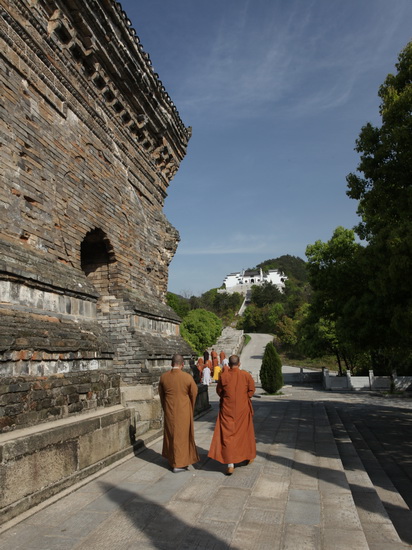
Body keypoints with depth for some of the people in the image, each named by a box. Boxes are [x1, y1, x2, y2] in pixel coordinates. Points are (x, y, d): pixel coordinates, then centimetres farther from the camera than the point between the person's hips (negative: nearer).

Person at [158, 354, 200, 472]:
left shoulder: (163, 377, -8)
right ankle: (179, 464, 17)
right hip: (184, 411, -3)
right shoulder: (187, 377, -16)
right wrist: (190, 409, 13)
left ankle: (172, 460, 33)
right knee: (182, 435, 10)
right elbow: (194, 394, -5)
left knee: (171, 434, 19)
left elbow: (161, 395, 4)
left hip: (169, 411, 3)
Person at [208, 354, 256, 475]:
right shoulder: (246, 375, -9)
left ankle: (230, 465, -2)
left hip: (227, 410, -1)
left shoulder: (223, 375, -10)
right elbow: (252, 390, -2)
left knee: (228, 435, 3)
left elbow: (219, 391, 2)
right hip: (243, 409, 1)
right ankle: (249, 456, 36)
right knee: (245, 433, 20)